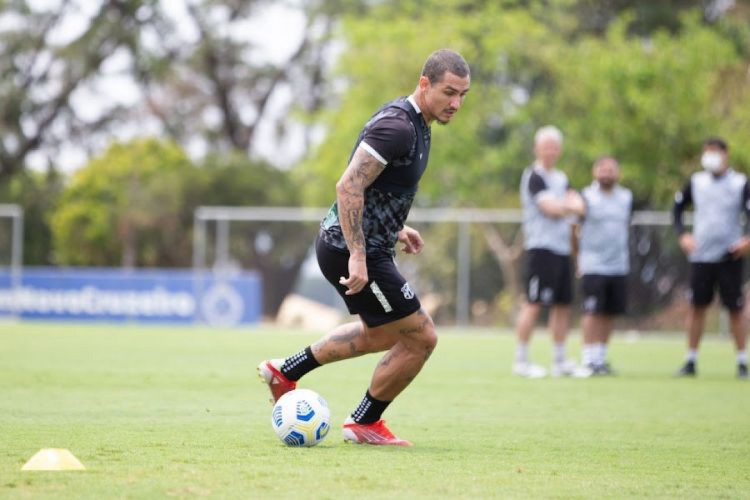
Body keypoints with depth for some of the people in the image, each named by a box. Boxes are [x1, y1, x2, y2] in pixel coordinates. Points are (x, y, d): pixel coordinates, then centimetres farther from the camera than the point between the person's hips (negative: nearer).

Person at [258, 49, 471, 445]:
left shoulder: (412, 122, 10)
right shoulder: (396, 126, -22)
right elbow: (348, 188, -27)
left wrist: (394, 228, 19)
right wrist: (357, 257, -29)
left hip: (359, 246, 11)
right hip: (351, 250, -11)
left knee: (382, 335, 28)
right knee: (421, 338, -3)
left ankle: (285, 372, 33)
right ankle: (364, 424, 14)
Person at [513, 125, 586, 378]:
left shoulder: (561, 178, 20)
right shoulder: (534, 176, -7)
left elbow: (577, 202, 8)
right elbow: (550, 208, -15)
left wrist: (571, 205, -14)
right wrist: (570, 208, 1)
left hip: (562, 249, 9)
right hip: (541, 247, -9)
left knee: (563, 304, 9)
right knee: (534, 303, -10)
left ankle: (560, 361, 15)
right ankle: (521, 360, -7)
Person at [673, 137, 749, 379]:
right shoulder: (696, 182, 5)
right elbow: (677, 207, 16)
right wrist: (682, 234, 3)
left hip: (730, 256, -2)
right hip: (701, 256, 2)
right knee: (697, 307, 4)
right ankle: (691, 361, 11)